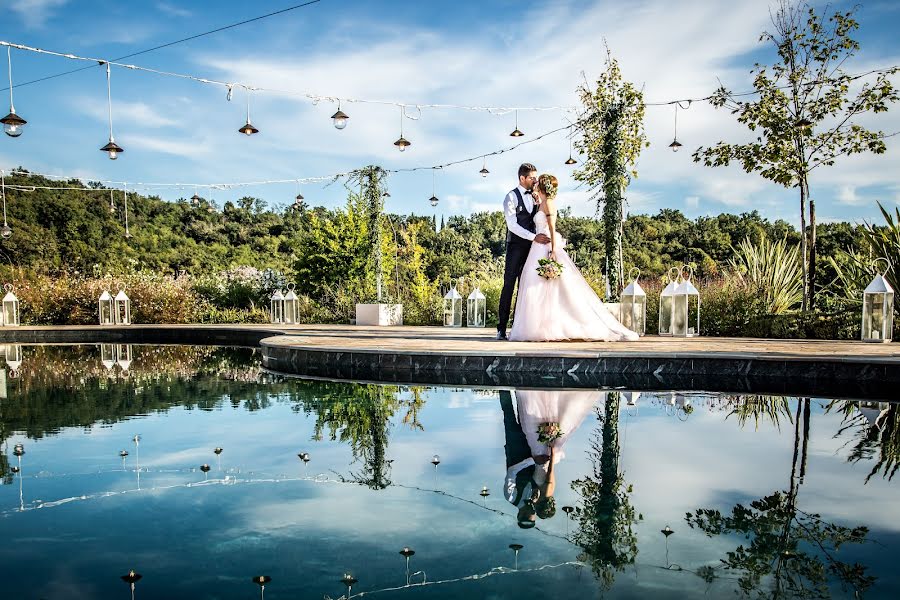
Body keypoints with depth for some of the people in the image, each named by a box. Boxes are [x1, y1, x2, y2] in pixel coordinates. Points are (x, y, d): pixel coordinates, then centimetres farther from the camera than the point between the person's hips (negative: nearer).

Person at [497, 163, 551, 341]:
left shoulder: (534, 197, 15)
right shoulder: (511, 197, -4)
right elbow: (512, 225, -14)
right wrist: (533, 237, -22)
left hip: (531, 247, 6)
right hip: (516, 247, -5)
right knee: (509, 286, -6)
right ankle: (501, 329, -4)